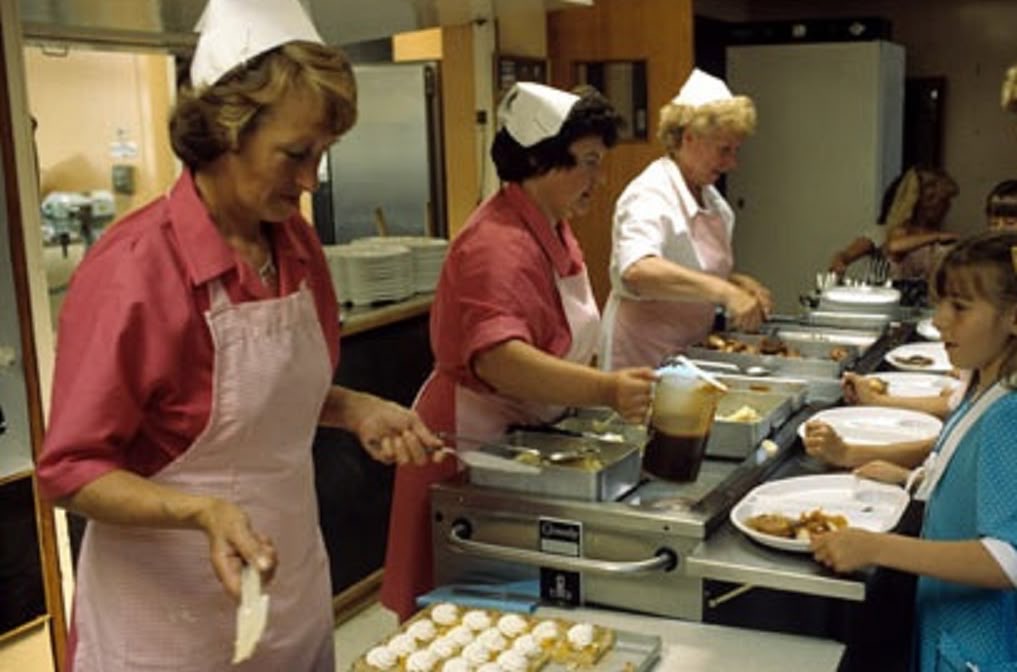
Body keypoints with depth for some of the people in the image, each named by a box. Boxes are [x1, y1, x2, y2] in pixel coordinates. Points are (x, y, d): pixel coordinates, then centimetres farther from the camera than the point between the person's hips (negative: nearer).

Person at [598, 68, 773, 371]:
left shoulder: (709, 196, 9)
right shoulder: (650, 195, -18)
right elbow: (637, 272, -37)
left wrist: (738, 282, 3)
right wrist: (724, 291, -43)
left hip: (688, 354, 8)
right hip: (645, 361, -8)